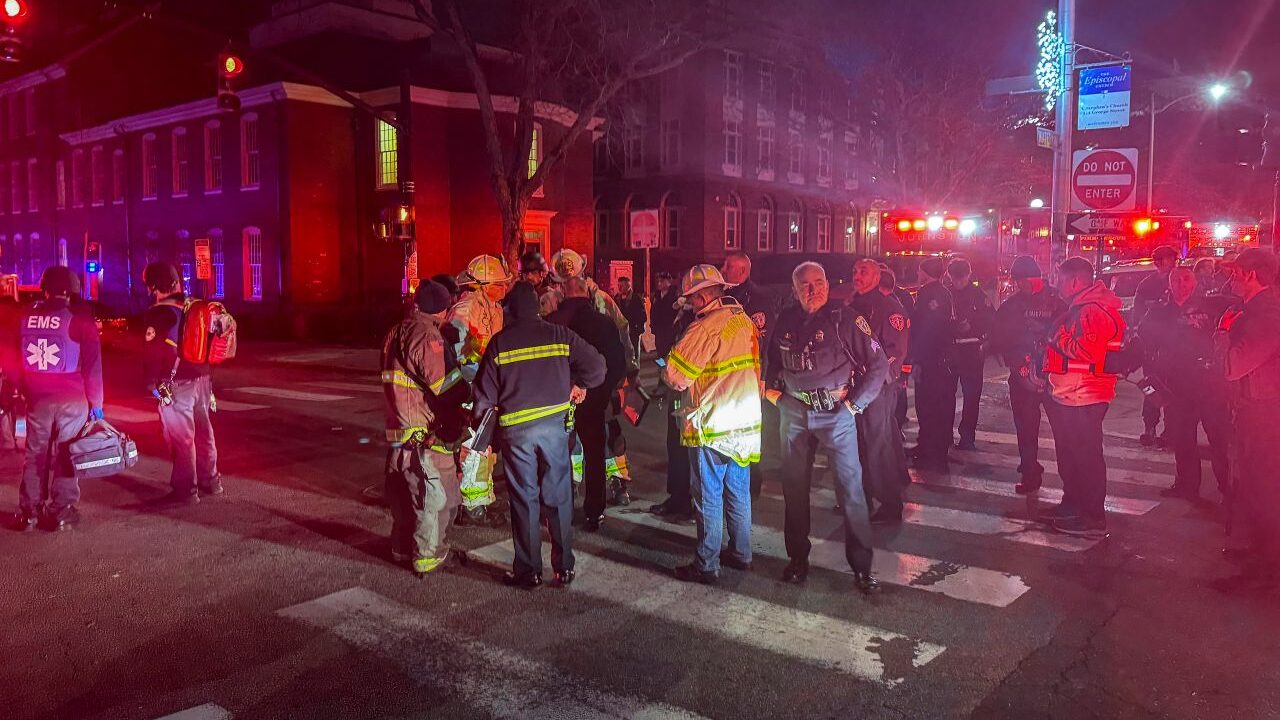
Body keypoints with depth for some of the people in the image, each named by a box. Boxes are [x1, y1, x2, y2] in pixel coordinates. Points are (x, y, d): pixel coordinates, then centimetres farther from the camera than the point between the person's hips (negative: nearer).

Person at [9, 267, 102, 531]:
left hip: (37, 399, 3)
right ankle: (61, 513, 6)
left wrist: (24, 389, 20)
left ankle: (29, 512, 17)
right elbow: (92, 363, -8)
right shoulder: (79, 317, -7)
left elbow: (13, 359, 12)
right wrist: (95, 402, -3)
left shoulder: (26, 316, 5)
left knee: (35, 455, 13)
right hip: (71, 399, -3)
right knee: (65, 457, 4)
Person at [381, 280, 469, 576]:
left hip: (398, 431, 9)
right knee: (437, 497, 3)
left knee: (404, 494, 21)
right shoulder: (426, 336, -18)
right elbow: (445, 386, -24)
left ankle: (402, 549, 33)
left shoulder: (394, 335, 11)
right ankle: (428, 558, 10)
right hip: (425, 437, -9)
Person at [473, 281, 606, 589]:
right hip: (554, 424, 1)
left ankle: (528, 571, 15)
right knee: (558, 498, 10)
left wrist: (481, 421, 17)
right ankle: (564, 568, 16)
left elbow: (485, 391, 2)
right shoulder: (559, 334, 1)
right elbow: (596, 365, -4)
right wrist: (579, 385, 14)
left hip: (514, 429, -1)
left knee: (524, 500, 8)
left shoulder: (500, 342, 0)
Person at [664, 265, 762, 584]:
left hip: (712, 426, -8)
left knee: (709, 498, 3)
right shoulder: (744, 319, 6)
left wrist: (666, 370, 2)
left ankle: (706, 565, 11)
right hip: (745, 421, 8)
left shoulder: (706, 327, -19)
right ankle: (741, 553, 29)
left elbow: (676, 375, -19)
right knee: (739, 492, 18)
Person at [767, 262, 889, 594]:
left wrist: (854, 403, -9)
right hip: (794, 413, 4)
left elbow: (879, 364, -7)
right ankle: (797, 558, 24)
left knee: (850, 486, -4)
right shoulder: (786, 321, 5)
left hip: (836, 414, -4)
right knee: (794, 486, 10)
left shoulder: (845, 320, -8)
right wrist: (774, 390, 10)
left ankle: (862, 565, 6)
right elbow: (774, 359, 23)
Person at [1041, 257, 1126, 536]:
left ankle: (1094, 517, 4)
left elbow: (1088, 350, -29)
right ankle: (1073, 503, 33)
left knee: (1086, 456, -4)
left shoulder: (1095, 311, -19)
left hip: (1083, 398, -11)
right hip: (1066, 395, 11)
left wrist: (1060, 340, -16)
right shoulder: (1079, 308, 16)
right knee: (1069, 453, 20)